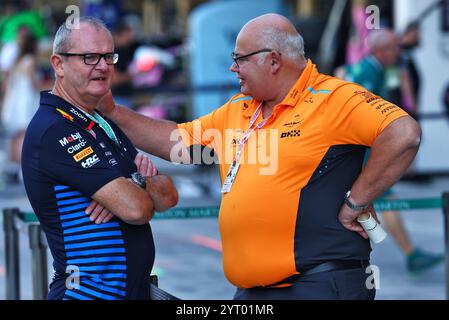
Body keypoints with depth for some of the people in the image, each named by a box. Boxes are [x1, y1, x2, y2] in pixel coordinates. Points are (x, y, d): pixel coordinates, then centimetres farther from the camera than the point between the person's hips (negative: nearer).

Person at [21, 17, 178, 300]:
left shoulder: (103, 125, 15)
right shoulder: (53, 131, -16)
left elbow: (169, 196, 7)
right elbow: (136, 209, -22)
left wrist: (135, 182, -14)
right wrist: (143, 182, 0)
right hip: (89, 293, -9)